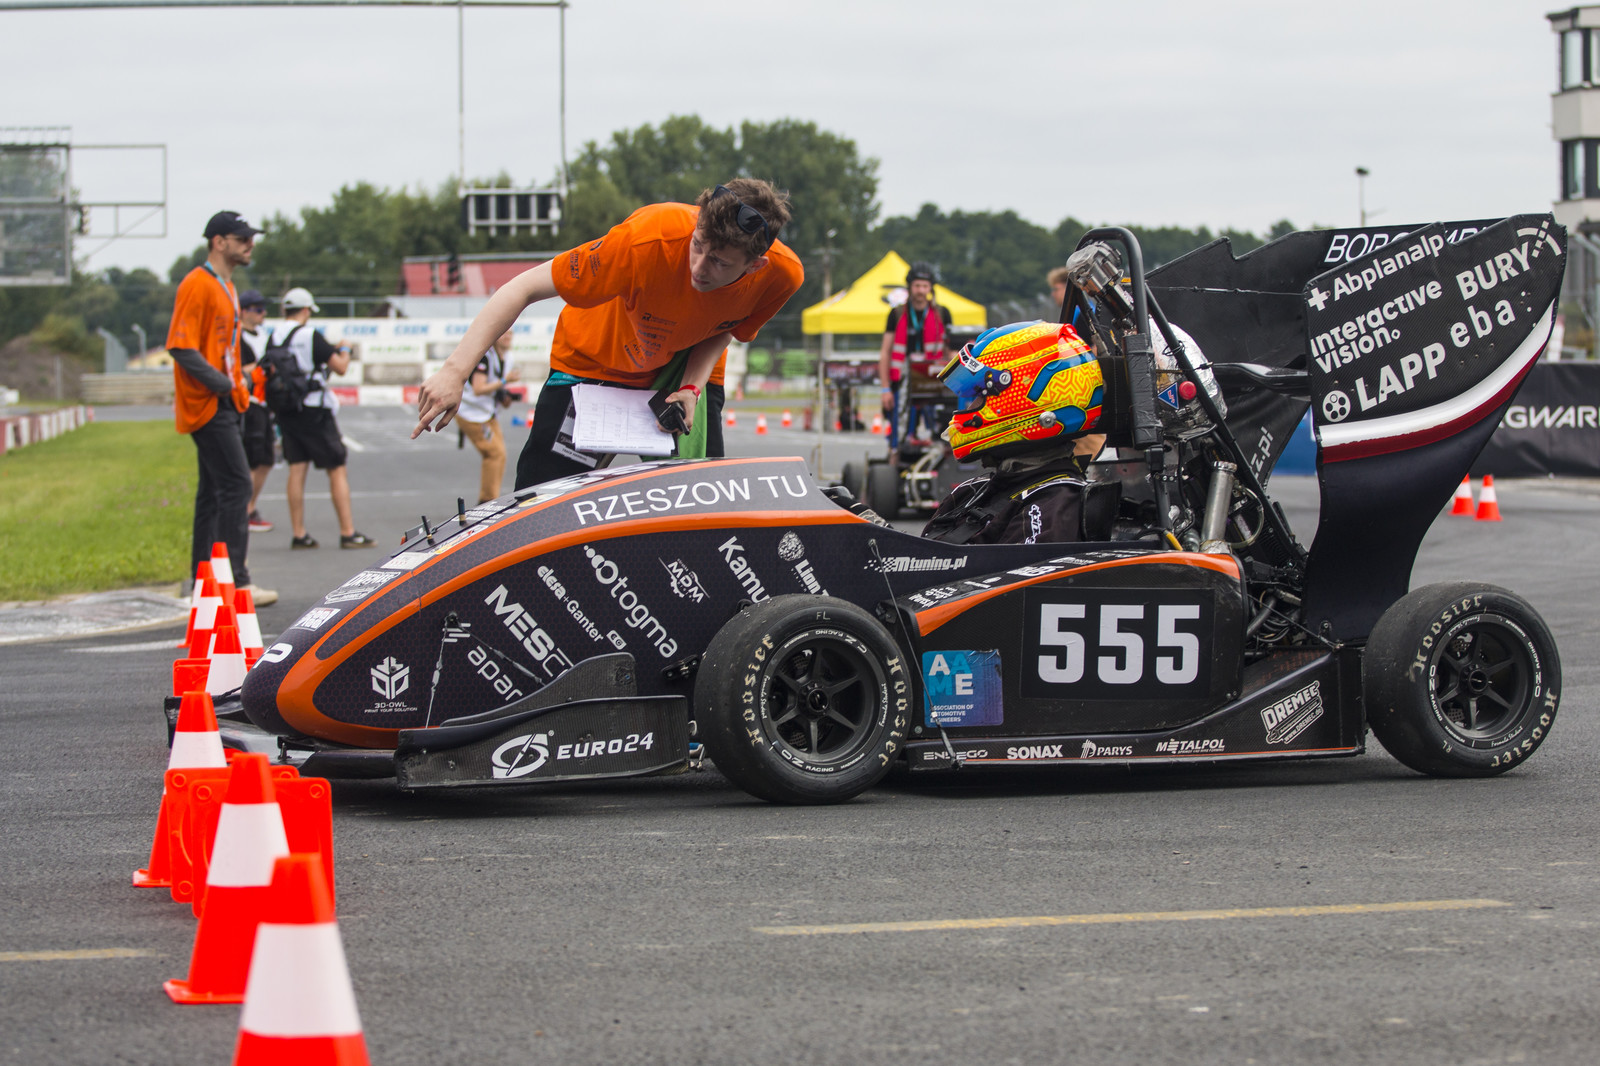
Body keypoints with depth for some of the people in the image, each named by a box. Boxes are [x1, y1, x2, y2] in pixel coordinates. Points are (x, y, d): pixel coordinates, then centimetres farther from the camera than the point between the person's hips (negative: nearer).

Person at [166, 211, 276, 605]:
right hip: (207, 406, -10)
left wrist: (238, 387, 12)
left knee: (214, 490, 12)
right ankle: (236, 581, -12)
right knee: (236, 485, -12)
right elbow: (181, 347, -20)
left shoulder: (226, 287, 17)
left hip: (222, 405, 10)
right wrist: (223, 384, -20)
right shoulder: (197, 285, -14)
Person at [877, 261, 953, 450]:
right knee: (900, 436, -6)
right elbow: (885, 353, 9)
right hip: (903, 382, 0)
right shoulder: (897, 314, 8)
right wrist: (885, 388, 2)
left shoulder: (942, 313, 8)